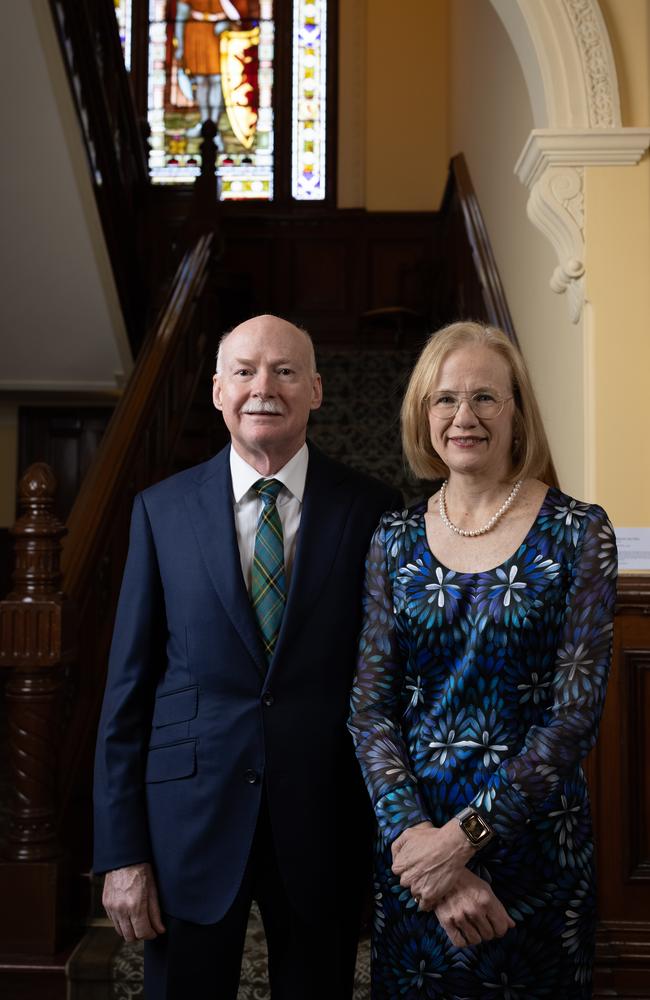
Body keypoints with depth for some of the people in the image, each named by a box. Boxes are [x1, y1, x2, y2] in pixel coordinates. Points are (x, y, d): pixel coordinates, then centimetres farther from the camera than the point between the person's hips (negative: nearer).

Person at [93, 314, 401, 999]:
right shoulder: (161, 510, 0)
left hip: (323, 826, 0)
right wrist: (121, 853, -4)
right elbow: (127, 685, 0)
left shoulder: (371, 511, -2)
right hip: (191, 820, 0)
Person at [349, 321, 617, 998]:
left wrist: (465, 834, -18)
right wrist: (411, 834, -17)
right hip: (411, 832, 3)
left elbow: (576, 711, -12)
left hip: (533, 834, -2)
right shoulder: (395, 539, 1)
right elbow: (370, 707, -3)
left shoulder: (577, 533, -8)